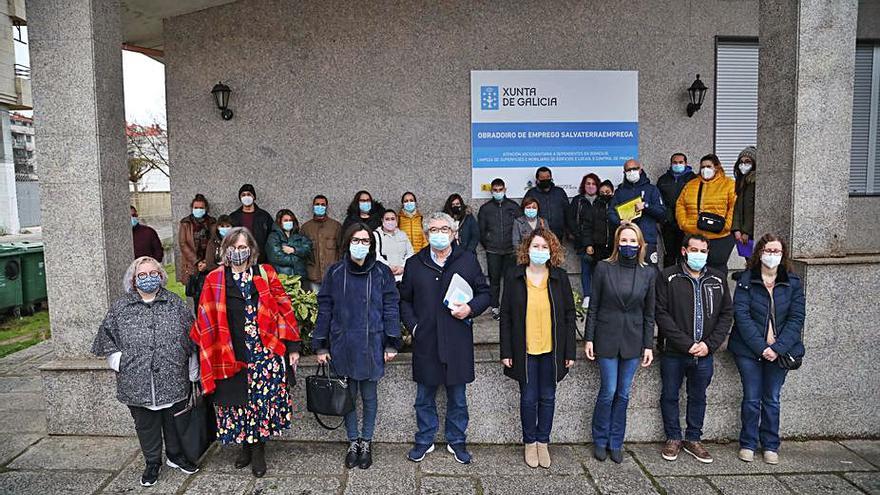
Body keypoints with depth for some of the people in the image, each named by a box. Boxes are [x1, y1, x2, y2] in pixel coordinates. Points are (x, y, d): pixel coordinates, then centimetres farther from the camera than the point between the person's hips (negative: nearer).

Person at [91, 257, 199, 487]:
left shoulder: (176, 304, 2)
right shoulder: (119, 308, 3)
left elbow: (192, 339, 4)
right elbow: (107, 340, 6)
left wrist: (193, 373, 5)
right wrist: (120, 363, -5)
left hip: (173, 381, 0)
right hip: (138, 384, 0)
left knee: (175, 420, 13)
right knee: (146, 424, 13)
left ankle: (175, 455, 35)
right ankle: (152, 462, 32)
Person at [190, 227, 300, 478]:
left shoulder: (265, 274, 3)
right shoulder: (214, 280, 4)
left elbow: (283, 309, 2)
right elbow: (205, 320, 5)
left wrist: (293, 346, 0)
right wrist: (203, 349, 1)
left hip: (265, 352, 0)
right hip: (231, 356, 1)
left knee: (262, 399, 3)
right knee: (237, 401, 8)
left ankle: (258, 450, 23)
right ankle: (245, 446, 31)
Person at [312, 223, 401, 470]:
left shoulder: (381, 272, -3)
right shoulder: (335, 272, -1)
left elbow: (391, 308, -1)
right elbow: (324, 309, 2)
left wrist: (392, 344, -4)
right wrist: (321, 346, 1)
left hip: (371, 345, -1)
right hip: (343, 345, 1)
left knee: (369, 396, 11)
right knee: (348, 396, 12)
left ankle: (366, 442, 28)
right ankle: (353, 442, 28)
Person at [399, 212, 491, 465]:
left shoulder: (468, 260, 2)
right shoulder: (414, 264, 5)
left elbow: (484, 293, 7)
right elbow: (404, 300, 11)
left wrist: (470, 308, -11)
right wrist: (413, 325, -2)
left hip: (458, 342, 0)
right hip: (425, 342, 1)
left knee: (457, 397, 13)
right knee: (424, 397, 13)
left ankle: (456, 441, 30)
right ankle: (425, 440, 30)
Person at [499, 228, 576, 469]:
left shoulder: (560, 277, -1)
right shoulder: (514, 276, -3)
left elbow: (570, 315, 2)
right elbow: (505, 316, -1)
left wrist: (570, 351, -1)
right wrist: (506, 351, -5)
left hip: (552, 350, 1)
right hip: (525, 350, -1)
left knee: (547, 397, 12)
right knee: (528, 398, 8)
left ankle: (543, 442, 29)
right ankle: (530, 442, 27)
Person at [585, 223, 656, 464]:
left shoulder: (649, 272, 2)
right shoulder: (603, 268, -4)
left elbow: (649, 313, 6)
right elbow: (593, 307, -1)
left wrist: (648, 345, 3)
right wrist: (589, 339, -3)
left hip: (633, 341, 2)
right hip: (607, 339, -2)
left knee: (623, 394, 9)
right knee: (608, 391, 1)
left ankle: (615, 443, 24)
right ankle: (600, 441, 21)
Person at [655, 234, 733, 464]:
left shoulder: (718, 279, 6)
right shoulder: (668, 277, -6)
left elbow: (726, 314, 6)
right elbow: (662, 314, -11)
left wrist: (710, 344, -7)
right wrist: (687, 344, -16)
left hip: (704, 353, 3)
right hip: (673, 352, -3)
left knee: (698, 397, 15)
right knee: (670, 396, 9)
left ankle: (693, 439, 31)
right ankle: (673, 438, 26)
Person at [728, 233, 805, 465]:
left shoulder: (793, 283, 3)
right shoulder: (746, 280, -3)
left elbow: (796, 318, -3)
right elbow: (741, 315, -10)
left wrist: (777, 348, -14)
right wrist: (761, 347, -17)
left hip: (780, 351, 2)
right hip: (749, 349, -1)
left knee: (772, 400, 10)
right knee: (752, 399, 4)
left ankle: (770, 446, 24)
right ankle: (748, 444, 19)